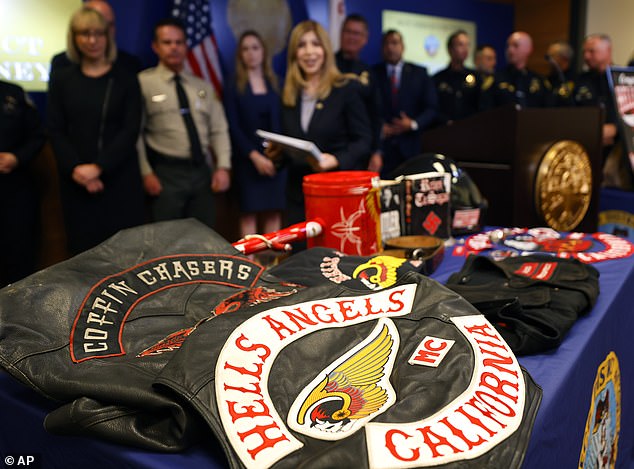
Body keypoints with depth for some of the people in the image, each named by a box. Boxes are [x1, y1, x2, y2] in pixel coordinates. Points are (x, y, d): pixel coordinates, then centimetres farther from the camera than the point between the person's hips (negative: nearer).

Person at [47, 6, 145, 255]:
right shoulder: (61, 80, 9)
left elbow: (130, 130, -4)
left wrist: (98, 167, -15)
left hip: (120, 178, -1)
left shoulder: (126, 79, 4)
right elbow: (55, 131, 4)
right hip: (76, 181, 2)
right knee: (83, 247, 4)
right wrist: (75, 169, -12)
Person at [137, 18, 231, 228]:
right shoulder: (143, 82, -2)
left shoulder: (203, 86, 12)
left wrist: (223, 167, -3)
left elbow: (219, 129, 9)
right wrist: (146, 173, -11)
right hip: (166, 173, -4)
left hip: (203, 171, 4)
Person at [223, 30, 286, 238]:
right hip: (247, 158, -2)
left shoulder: (275, 83, 13)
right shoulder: (233, 86, 4)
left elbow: (283, 121, 9)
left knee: (274, 212, 0)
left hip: (276, 157, 3)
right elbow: (233, 127, -2)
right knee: (249, 212, -3)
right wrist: (254, 155, -12)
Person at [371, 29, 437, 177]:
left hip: (409, 147, 1)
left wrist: (413, 124, -7)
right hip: (380, 144, -1)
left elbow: (431, 108, 9)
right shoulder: (373, 73, 8)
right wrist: (379, 127, -10)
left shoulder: (419, 73, 12)